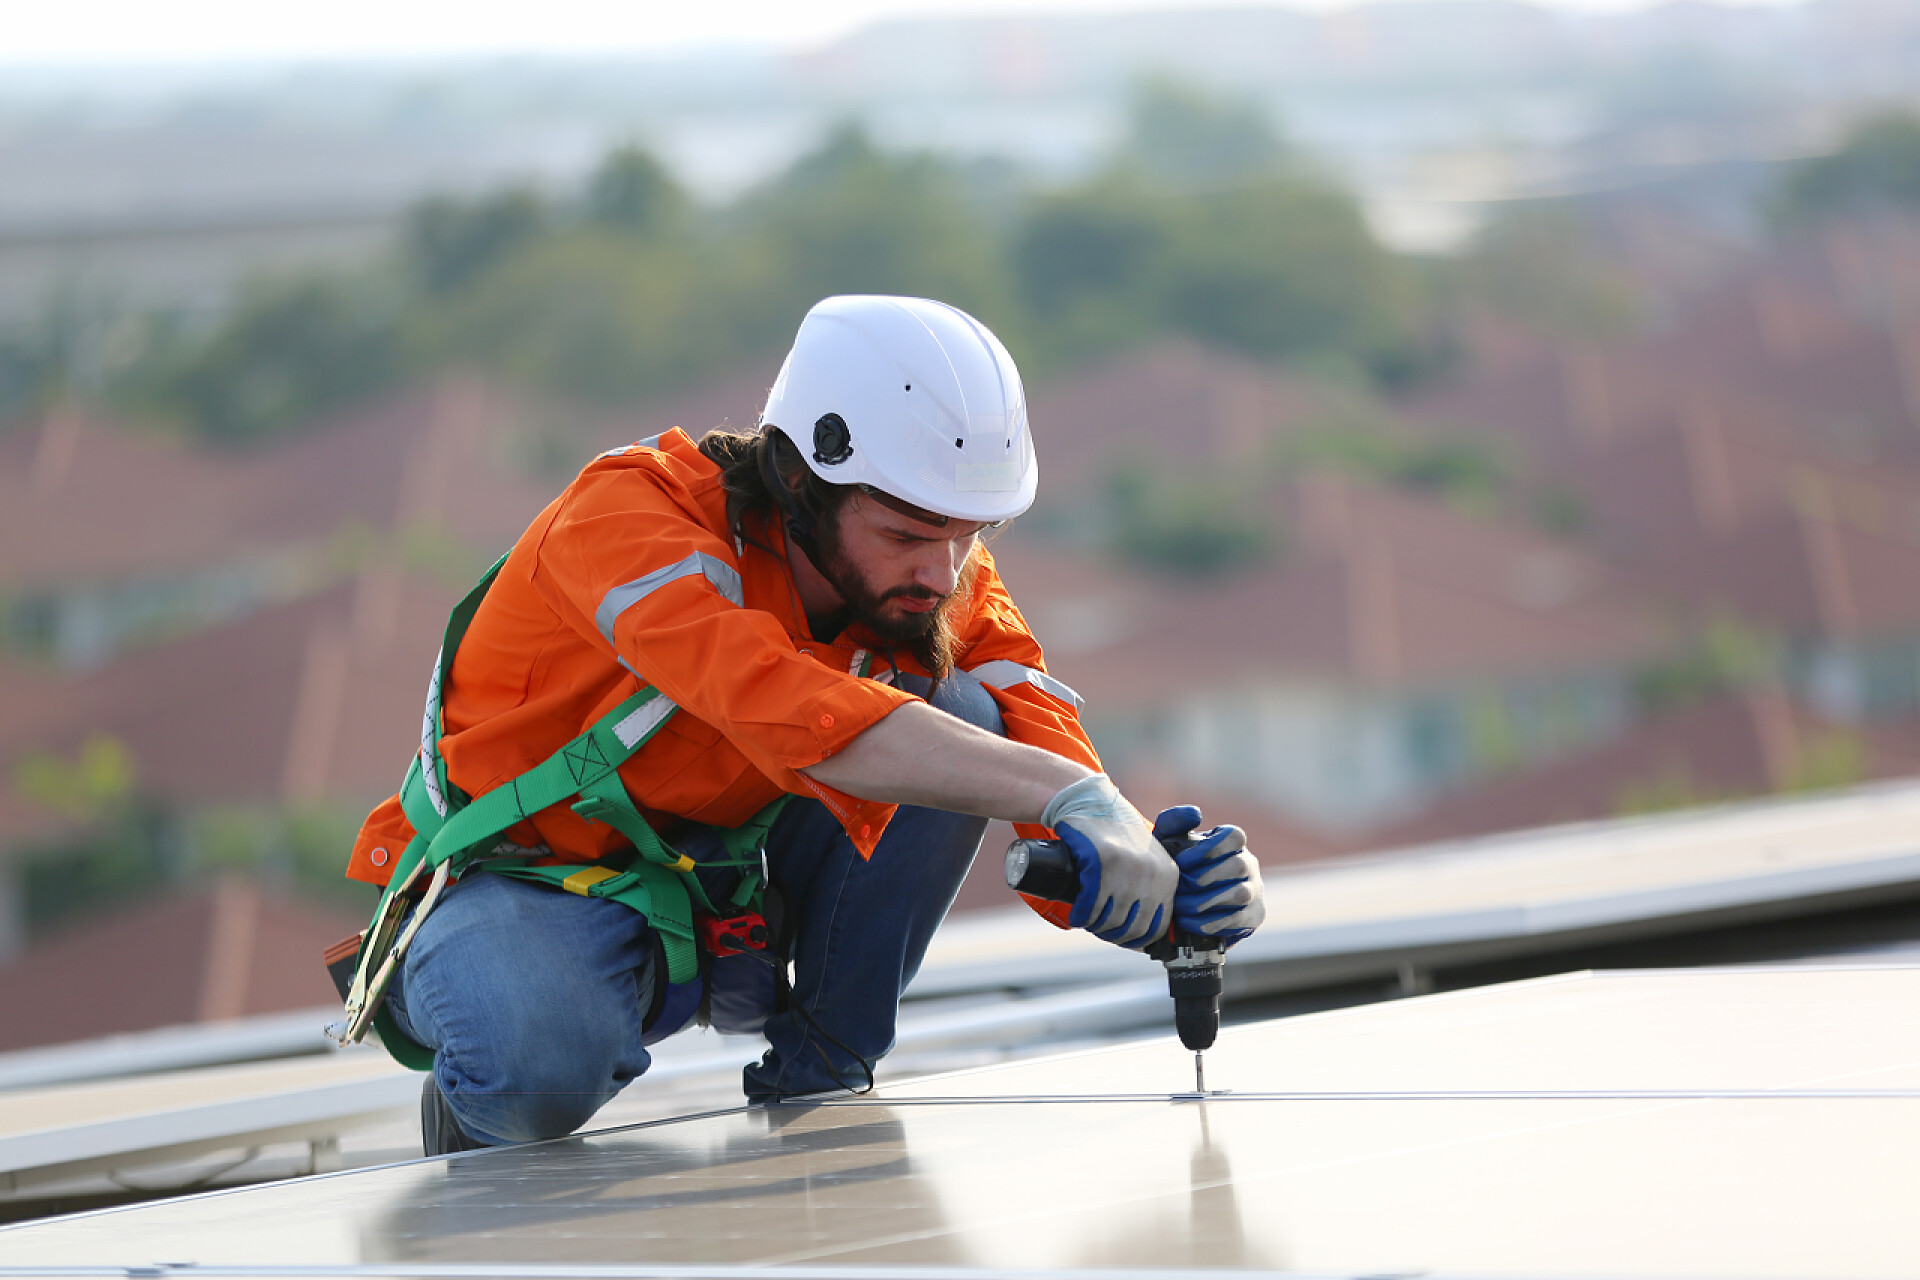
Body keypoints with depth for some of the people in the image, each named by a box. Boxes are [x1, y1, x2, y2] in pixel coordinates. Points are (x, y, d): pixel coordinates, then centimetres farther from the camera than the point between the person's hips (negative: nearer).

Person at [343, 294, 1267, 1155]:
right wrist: (1066, 794, -54)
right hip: (527, 884, -5)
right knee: (543, 1069, -40)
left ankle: (819, 1072, -7)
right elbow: (784, 708, -47)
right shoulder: (629, 513, -29)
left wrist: (1163, 893, -41)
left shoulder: (951, 588, -9)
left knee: (964, 718, -18)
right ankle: (483, 1107, -2)